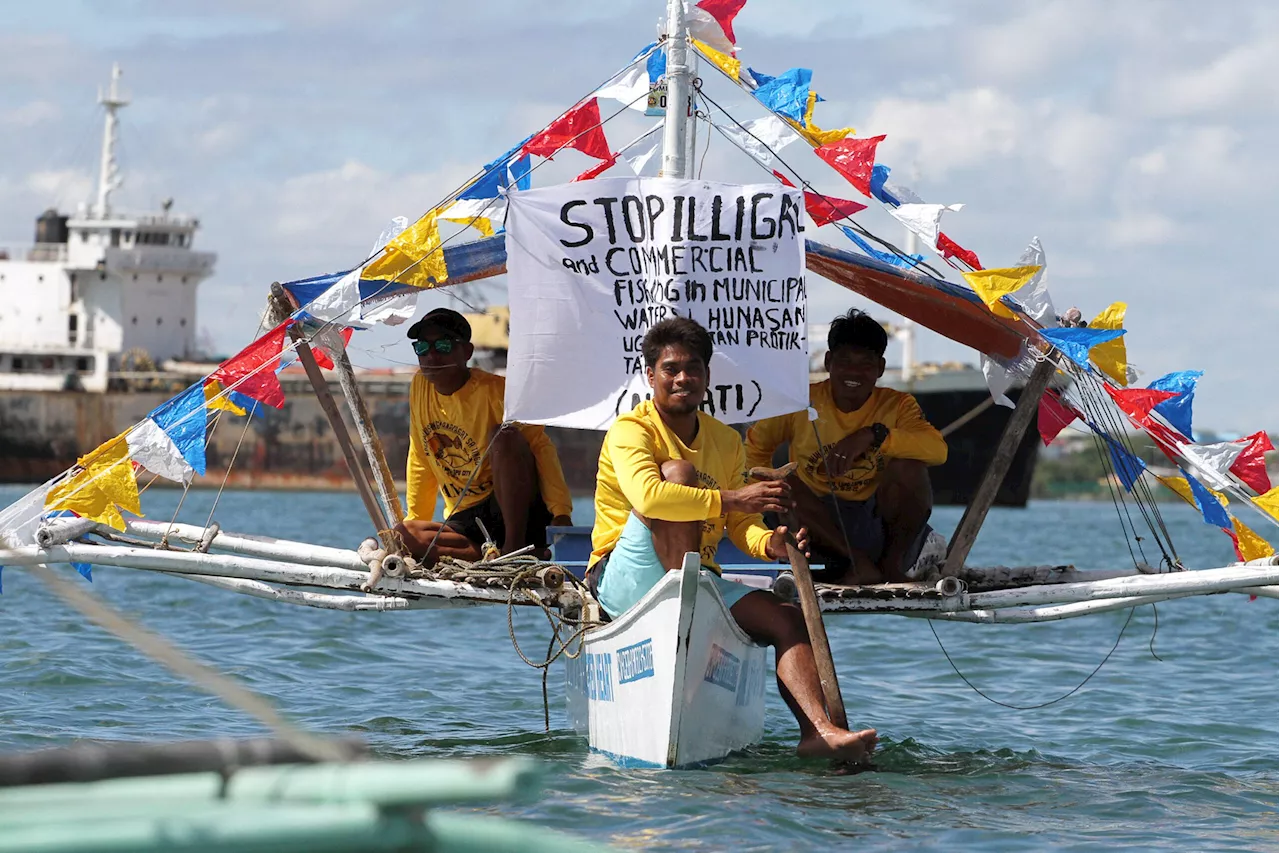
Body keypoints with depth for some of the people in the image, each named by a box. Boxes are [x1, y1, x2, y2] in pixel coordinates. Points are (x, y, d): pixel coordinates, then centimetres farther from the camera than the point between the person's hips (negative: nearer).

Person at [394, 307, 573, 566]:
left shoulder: (495, 390, -12)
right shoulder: (421, 387, 5)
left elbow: (540, 445, -17)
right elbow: (420, 461, 14)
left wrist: (561, 513, -28)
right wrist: (414, 521, 12)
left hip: (518, 509, -4)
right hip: (466, 520, 4)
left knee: (504, 436, -31)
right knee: (402, 537, -24)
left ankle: (515, 545, -26)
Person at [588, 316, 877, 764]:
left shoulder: (726, 442, 13)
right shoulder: (630, 430, -8)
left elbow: (741, 528, 8)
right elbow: (647, 497, -28)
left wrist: (772, 543, -16)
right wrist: (729, 499, -32)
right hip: (626, 579, -6)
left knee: (789, 619, -16)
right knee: (679, 470, -26)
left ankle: (819, 731, -37)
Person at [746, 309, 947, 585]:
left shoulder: (897, 405, -5)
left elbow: (938, 449, -22)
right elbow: (756, 447, 5)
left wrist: (873, 435, -34)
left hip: (881, 527, -1)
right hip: (823, 525, 1)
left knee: (906, 466, -28)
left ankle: (891, 565, -11)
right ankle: (862, 565, -25)